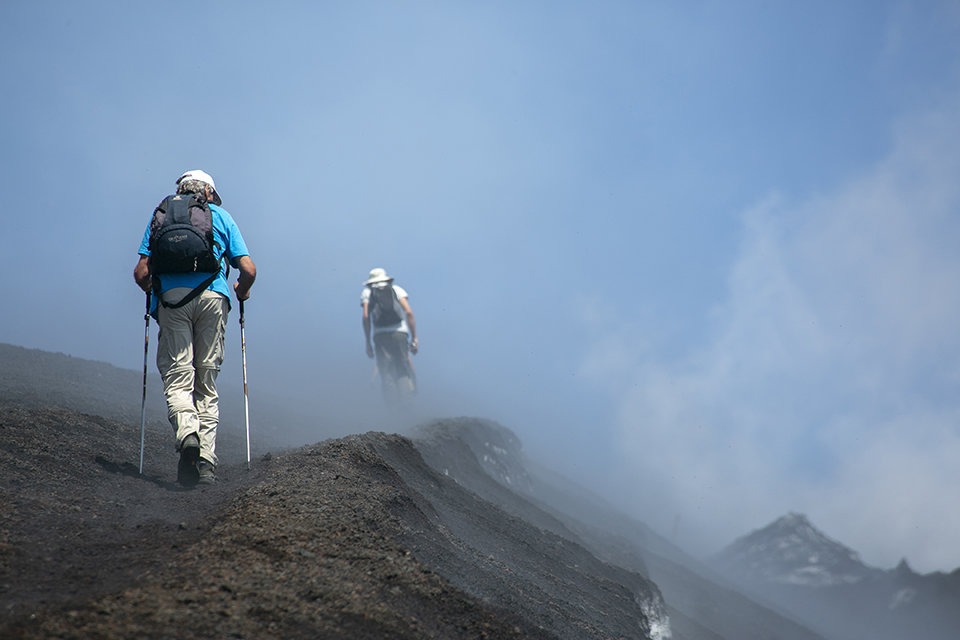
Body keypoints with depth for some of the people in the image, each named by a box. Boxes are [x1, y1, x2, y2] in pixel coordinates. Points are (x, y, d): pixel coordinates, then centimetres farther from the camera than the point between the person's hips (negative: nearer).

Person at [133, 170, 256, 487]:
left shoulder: (160, 215, 21)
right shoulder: (220, 215, 20)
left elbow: (141, 273, 11)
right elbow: (248, 270, 10)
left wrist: (154, 290, 32)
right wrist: (242, 292, 30)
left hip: (171, 297, 0)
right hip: (212, 296, 0)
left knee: (177, 378, -4)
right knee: (206, 383, 6)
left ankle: (187, 433, -33)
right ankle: (206, 462, -3)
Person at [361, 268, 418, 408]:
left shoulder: (367, 292, 18)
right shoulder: (397, 289, 19)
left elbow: (366, 317, 3)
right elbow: (409, 312, 5)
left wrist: (368, 343, 4)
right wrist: (414, 338, 5)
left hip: (380, 335, 0)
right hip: (399, 332, 0)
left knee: (386, 372, -1)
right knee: (403, 370, 2)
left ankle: (392, 404, -12)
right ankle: (406, 403, -13)